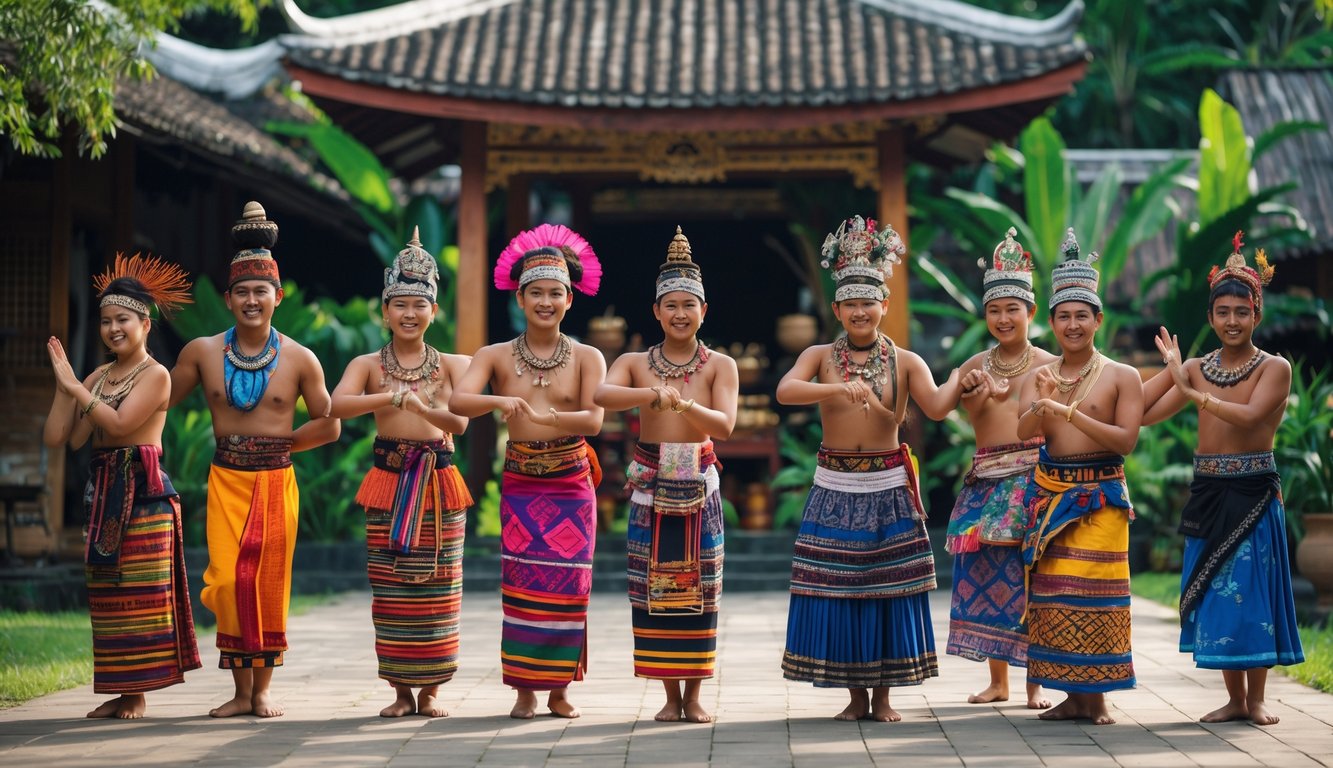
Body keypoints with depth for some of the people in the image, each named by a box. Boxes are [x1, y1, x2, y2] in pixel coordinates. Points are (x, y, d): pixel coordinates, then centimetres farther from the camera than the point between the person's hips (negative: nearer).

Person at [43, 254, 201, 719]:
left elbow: (119, 423, -19)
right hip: (103, 490, 7)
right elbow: (62, 437, 5)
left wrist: (73, 386, -12)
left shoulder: (155, 375, -6)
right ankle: (120, 691, 14)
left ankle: (138, 692, 1)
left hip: (143, 491, -7)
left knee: (141, 592, -4)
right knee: (107, 592, 7)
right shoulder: (98, 377, 13)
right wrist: (63, 383, -2)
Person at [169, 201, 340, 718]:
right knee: (228, 580, -6)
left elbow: (328, 425, 6)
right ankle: (241, 690, 5)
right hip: (226, 479, 1)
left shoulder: (299, 359, -1)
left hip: (276, 480, -1)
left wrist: (278, 443, 2)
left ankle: (262, 688, 13)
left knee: (269, 583, 2)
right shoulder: (202, 352, 2)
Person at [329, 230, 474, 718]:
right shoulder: (368, 365, 5)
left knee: (437, 589, 1)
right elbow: (338, 405, -13)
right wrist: (393, 397, -25)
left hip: (440, 482, 0)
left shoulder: (450, 365, 5)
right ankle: (401, 690, 10)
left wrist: (425, 409, -28)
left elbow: (460, 422, -9)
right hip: (387, 483, 0)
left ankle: (431, 690, 11)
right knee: (390, 590, 0)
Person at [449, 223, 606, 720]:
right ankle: (525, 691, 6)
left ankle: (559, 688, 12)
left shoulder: (586, 358, -1)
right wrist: (500, 402, -34)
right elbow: (457, 401, -15)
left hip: (572, 485, 0)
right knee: (521, 586, -1)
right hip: (520, 485, 0)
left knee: (567, 587, 1)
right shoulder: (496, 357, 0)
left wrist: (543, 418, -31)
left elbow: (593, 420, -15)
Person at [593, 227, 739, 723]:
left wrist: (685, 404, -28)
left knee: (698, 587, 1)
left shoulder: (719, 365, 2)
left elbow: (725, 426, -11)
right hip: (651, 486, 1)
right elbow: (602, 396, -17)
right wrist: (653, 394, -32)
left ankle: (693, 693, 10)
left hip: (699, 486, -1)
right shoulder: (635, 363, 4)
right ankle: (671, 693, 9)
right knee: (655, 589, 1)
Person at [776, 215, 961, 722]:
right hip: (835, 488, 0)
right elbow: (785, 391, -17)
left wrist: (962, 375, -30)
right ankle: (855, 694, 13)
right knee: (835, 591, 0)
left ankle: (882, 695, 13)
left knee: (889, 589, 1)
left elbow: (936, 407, -12)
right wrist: (839, 387, -31)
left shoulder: (905, 362, 2)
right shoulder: (820, 356, 2)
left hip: (888, 489, 0)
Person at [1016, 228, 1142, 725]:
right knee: (1052, 592, 3)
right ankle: (1072, 695, 11)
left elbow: (1126, 440, -11)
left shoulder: (1122, 377, -1)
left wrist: (1070, 413, -19)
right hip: (1049, 492, 3)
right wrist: (1042, 404, -26)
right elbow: (1024, 433, -5)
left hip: (1100, 496, -3)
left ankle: (1096, 697, 2)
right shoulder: (1039, 377, 8)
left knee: (1094, 592, -6)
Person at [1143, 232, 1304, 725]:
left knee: (1252, 590, -1)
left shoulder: (1275, 368, -5)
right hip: (1208, 493, 4)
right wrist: (1172, 369, -7)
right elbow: (1144, 413, 4)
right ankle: (1235, 698, 17)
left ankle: (1257, 699, 10)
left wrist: (1191, 390, -22)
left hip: (1254, 492, -4)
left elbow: (1249, 416, -22)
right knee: (1216, 591, 6)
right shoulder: (1197, 368, 7)